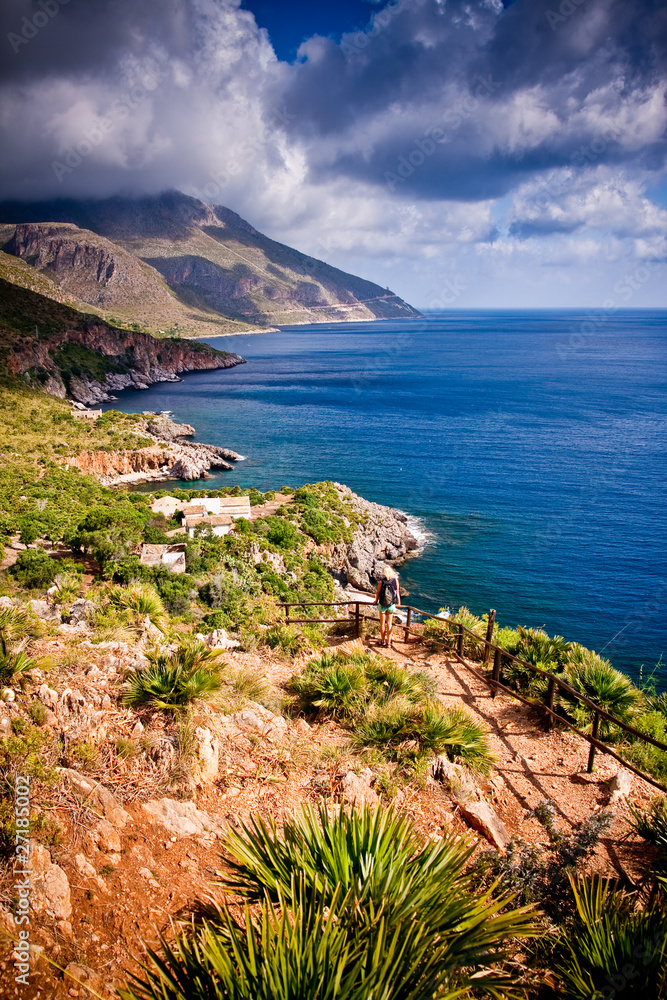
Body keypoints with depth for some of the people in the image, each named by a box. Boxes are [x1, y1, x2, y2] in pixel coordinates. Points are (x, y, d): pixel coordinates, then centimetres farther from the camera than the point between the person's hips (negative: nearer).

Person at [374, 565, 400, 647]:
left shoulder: (381, 580, -13)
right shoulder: (395, 580, -8)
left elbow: (378, 592, -3)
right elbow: (397, 592, 0)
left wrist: (376, 601, 15)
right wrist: (398, 603, 13)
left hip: (382, 605, -1)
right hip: (391, 605, 1)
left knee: (382, 624, 11)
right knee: (389, 624, 10)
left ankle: (383, 641, 19)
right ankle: (388, 642, 15)